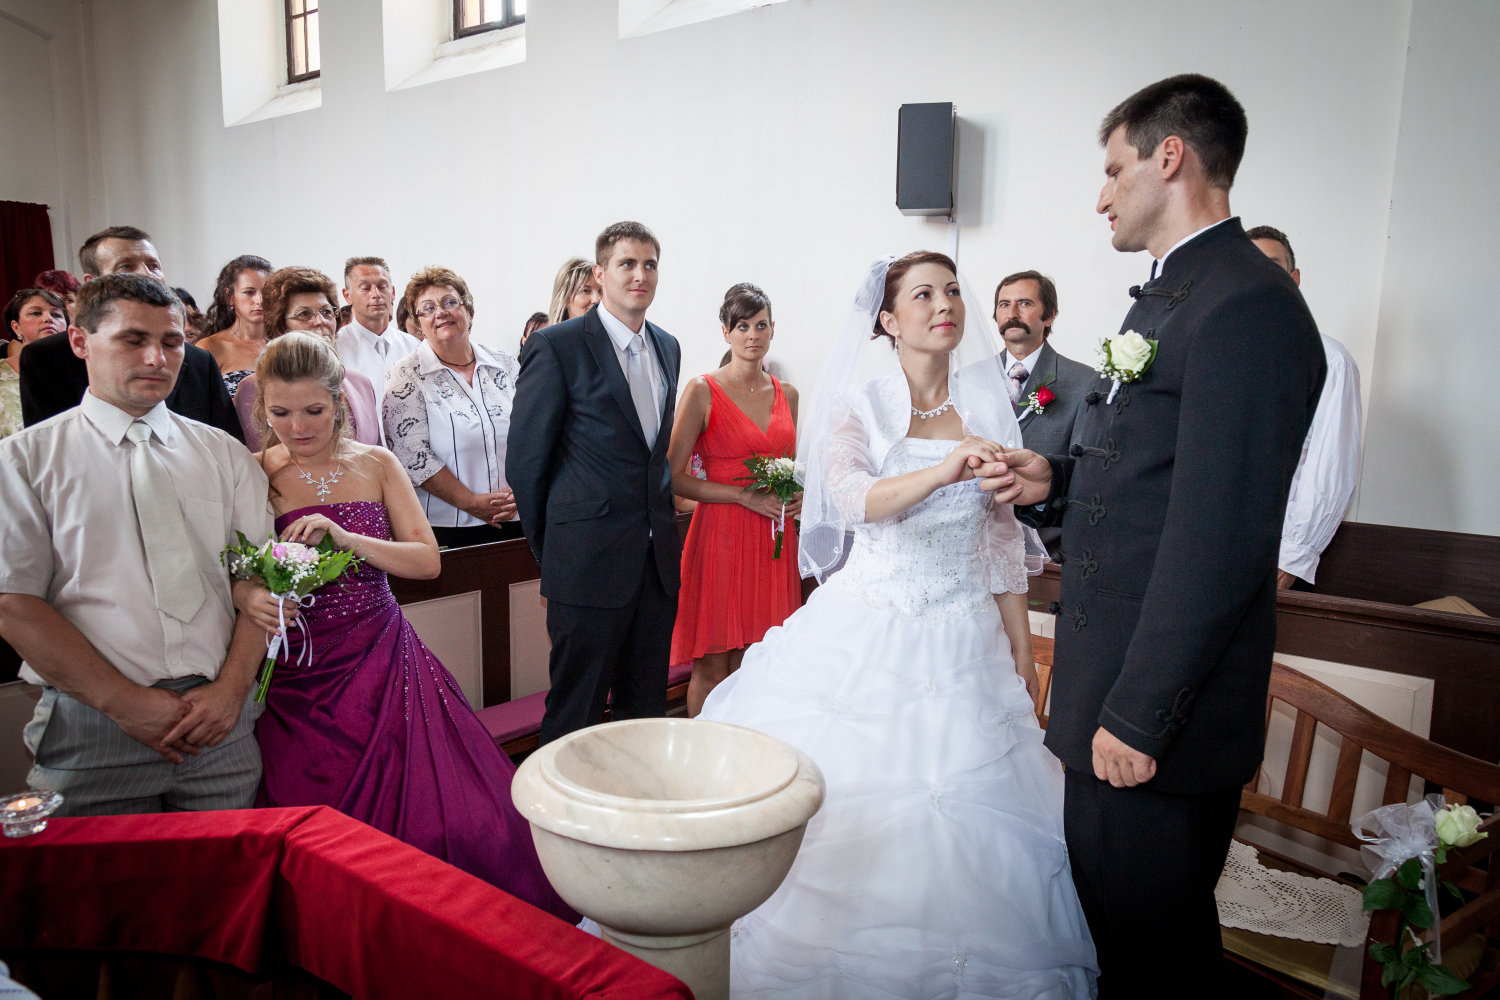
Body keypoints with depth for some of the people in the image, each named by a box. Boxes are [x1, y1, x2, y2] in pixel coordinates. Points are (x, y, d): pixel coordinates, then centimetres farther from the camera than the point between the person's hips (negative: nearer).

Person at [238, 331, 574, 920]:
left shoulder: (377, 465, 5)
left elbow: (428, 561, -2)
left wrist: (346, 538, -16)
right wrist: (248, 599, -23)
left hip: (383, 662, 2)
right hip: (298, 675, -1)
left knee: (438, 816, -4)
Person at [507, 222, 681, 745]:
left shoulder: (668, 346, 12)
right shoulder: (557, 345, -9)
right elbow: (525, 460, -6)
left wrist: (660, 522, 14)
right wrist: (549, 551, 0)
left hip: (658, 557, 6)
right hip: (591, 559, -6)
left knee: (647, 706, 17)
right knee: (577, 710, 7)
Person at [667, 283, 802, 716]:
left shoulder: (786, 394, 11)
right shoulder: (702, 391, -5)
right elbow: (674, 477, -9)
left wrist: (798, 499, 2)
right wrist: (746, 495, -15)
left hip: (774, 543, 5)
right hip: (720, 537, -5)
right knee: (712, 669, 3)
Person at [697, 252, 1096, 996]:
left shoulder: (987, 411, 5)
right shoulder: (858, 405, -3)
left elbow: (1003, 544, 8)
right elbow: (851, 500, -21)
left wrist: (1023, 655, 8)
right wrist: (943, 470, -37)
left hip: (961, 644, 3)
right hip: (865, 636, -2)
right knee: (839, 798, 2)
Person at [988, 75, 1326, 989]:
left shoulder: (1247, 307, -18)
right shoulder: (1166, 297, 14)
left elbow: (1217, 539, -23)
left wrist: (1138, 716, -21)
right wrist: (1056, 482, 1)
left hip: (1162, 711, -9)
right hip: (1118, 680, 9)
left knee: (1144, 940, 9)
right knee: (1107, 914, 23)